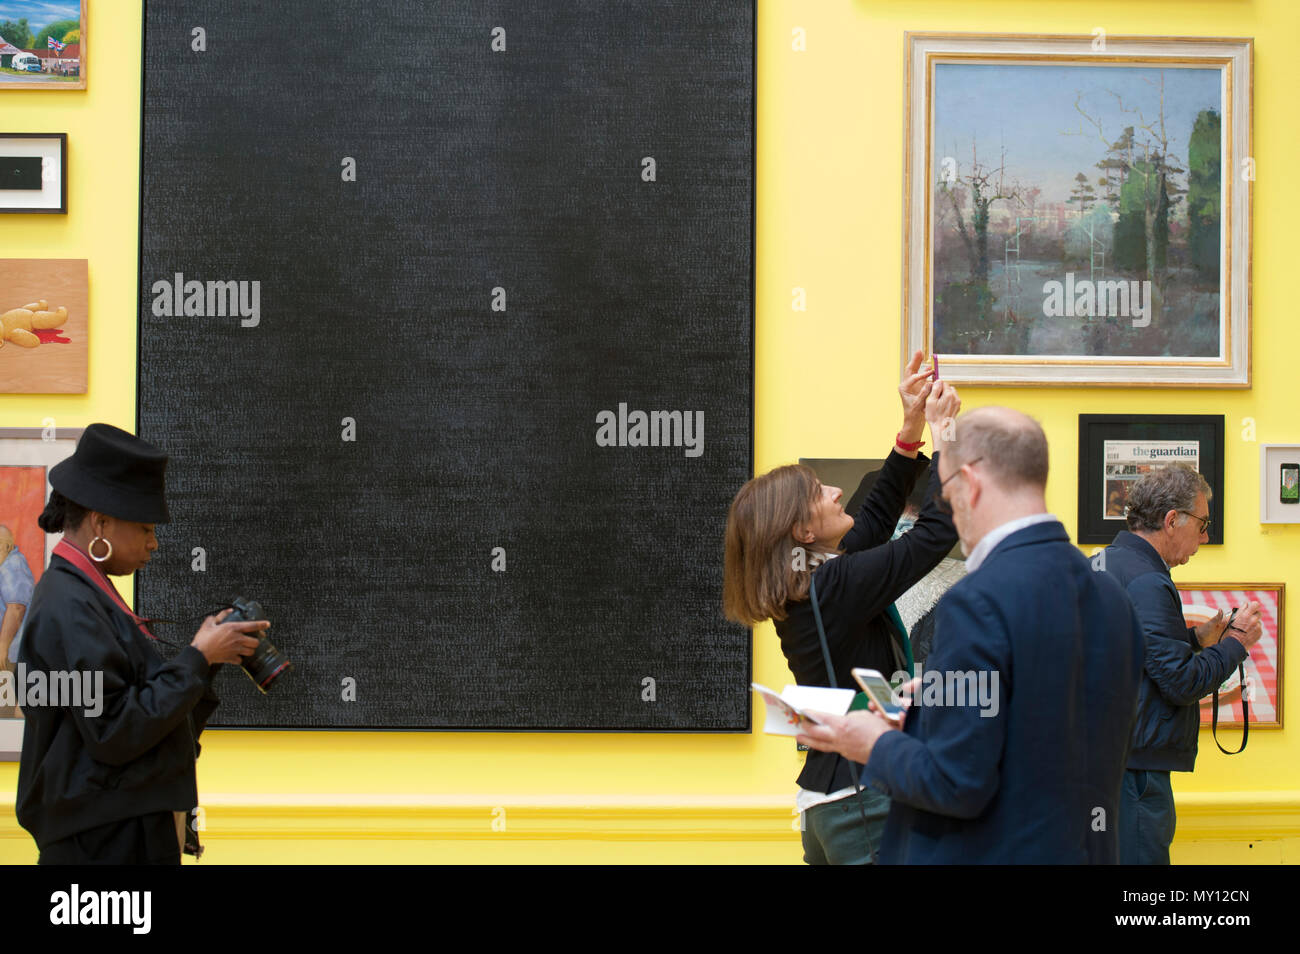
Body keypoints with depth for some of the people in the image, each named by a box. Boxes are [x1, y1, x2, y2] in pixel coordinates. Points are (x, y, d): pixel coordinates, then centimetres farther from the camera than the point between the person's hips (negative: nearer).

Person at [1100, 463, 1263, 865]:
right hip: (1136, 767, -10)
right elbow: (1182, 684, -17)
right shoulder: (1147, 582, -18)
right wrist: (1237, 642, -3)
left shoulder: (1101, 565, 13)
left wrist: (1195, 637, 17)